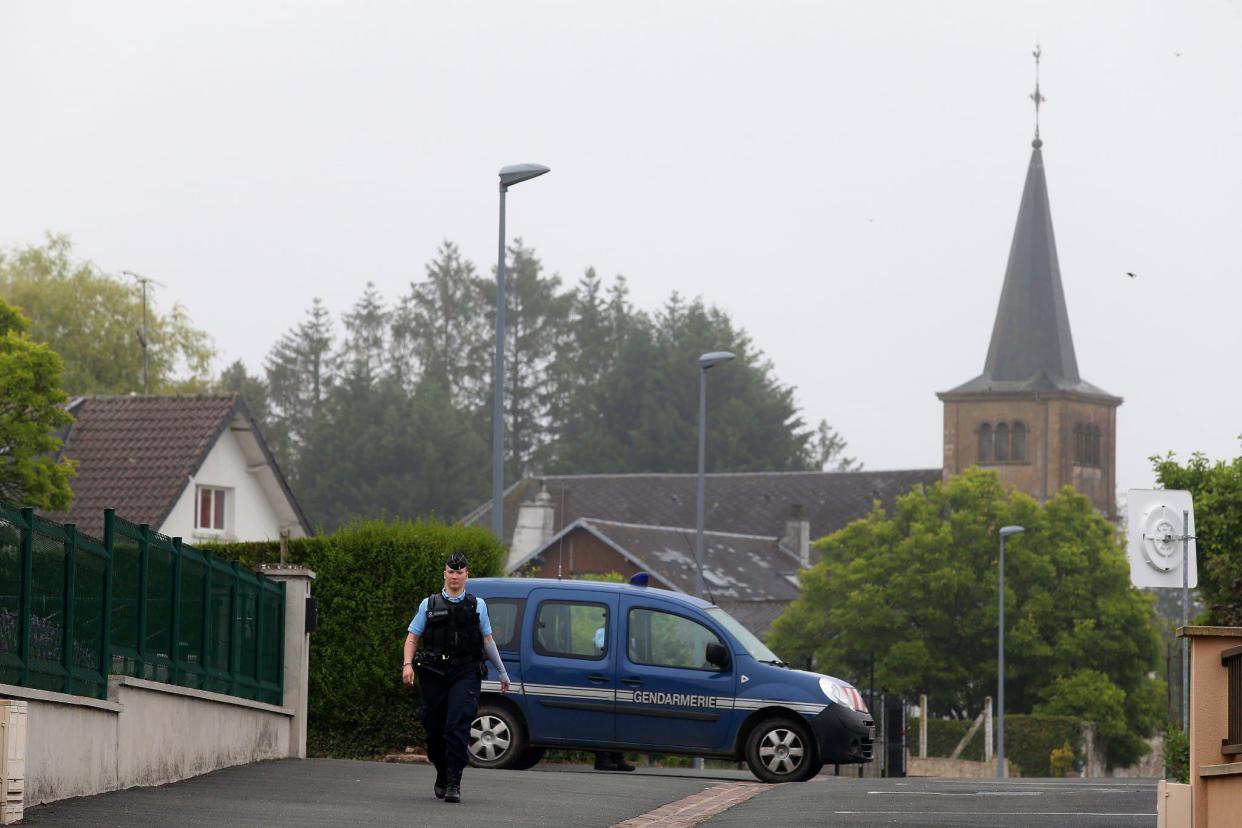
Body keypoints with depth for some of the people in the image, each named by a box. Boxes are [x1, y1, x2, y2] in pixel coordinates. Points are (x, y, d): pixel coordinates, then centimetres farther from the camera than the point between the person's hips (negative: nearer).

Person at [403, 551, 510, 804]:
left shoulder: (477, 605, 13)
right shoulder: (429, 605, 12)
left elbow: (487, 641, 18)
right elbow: (412, 637, 10)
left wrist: (502, 672, 20)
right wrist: (408, 664, -7)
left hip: (465, 672, -1)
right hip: (434, 673, 1)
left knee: (458, 727, -16)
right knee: (434, 729, 6)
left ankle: (453, 783, -18)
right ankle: (442, 776, 29)